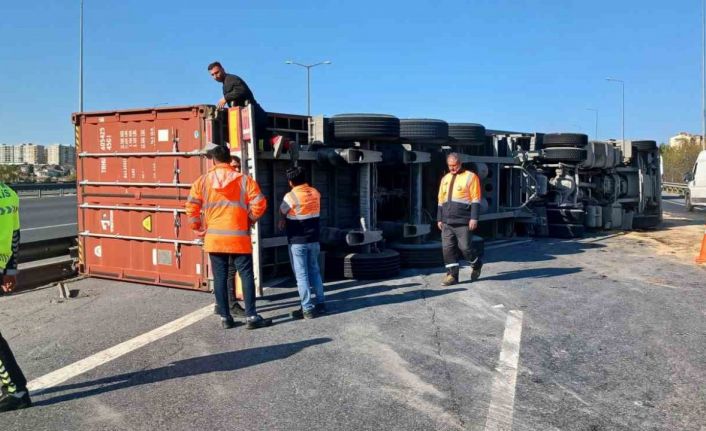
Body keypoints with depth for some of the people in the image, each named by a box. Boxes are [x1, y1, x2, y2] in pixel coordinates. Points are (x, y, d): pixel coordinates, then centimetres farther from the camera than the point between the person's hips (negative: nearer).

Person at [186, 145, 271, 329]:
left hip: (214, 238, 2)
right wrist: (250, 221, 8)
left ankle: (225, 317, 14)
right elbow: (259, 204, -8)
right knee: (246, 275, 3)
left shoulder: (202, 181, 1)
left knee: (220, 278, 9)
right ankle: (251, 316, 2)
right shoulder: (244, 180, -3)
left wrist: (198, 228, 12)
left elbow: (191, 207, -1)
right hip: (238, 237, -2)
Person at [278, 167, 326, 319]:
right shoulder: (315, 193, 3)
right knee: (314, 271, 17)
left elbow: (282, 212, 0)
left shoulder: (291, 196, -15)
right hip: (314, 240, 6)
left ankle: (307, 309, 1)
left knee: (301, 275, -1)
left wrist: (283, 220, 23)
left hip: (297, 241, -6)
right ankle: (320, 303, 21)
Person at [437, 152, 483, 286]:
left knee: (465, 247, -3)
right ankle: (452, 275, 8)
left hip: (463, 222, -6)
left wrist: (474, 218, -13)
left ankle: (477, 265, 24)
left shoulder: (470, 177, -2)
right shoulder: (445, 178, 17)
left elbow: (476, 200, -6)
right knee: (447, 248, 1)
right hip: (447, 222, 6)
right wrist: (439, 218, 16)